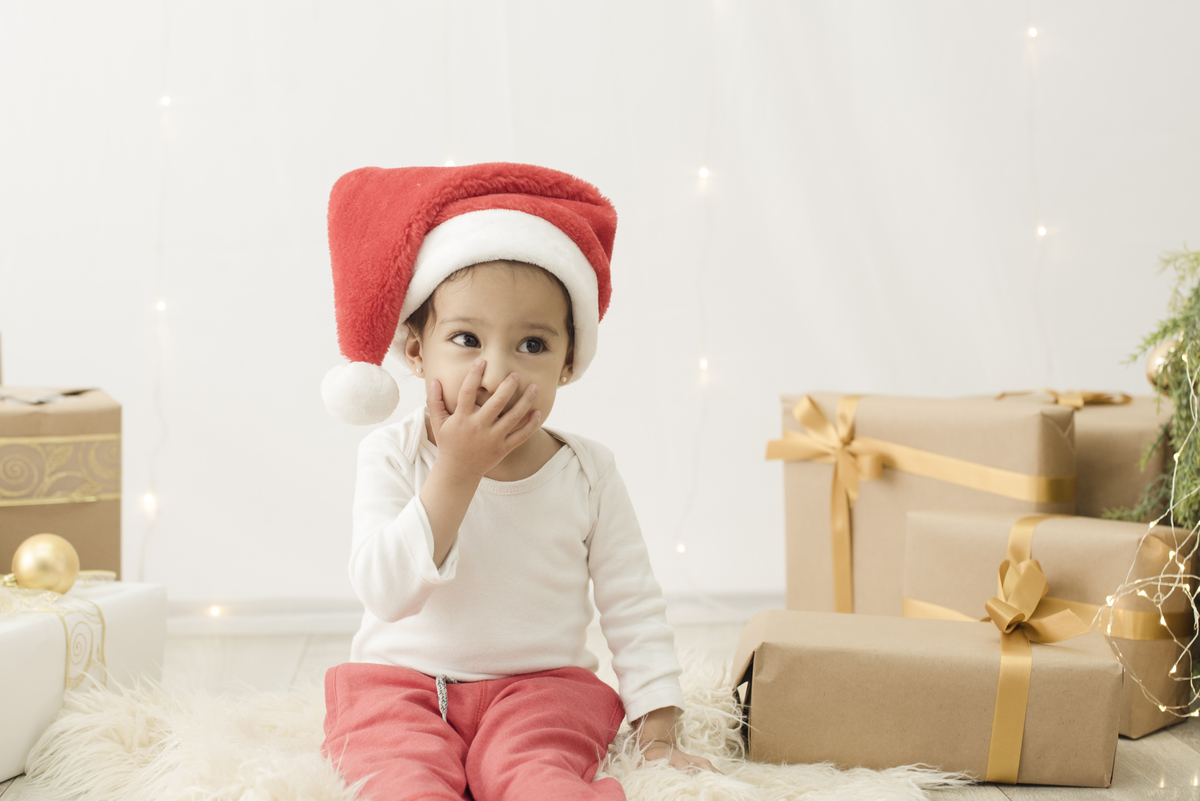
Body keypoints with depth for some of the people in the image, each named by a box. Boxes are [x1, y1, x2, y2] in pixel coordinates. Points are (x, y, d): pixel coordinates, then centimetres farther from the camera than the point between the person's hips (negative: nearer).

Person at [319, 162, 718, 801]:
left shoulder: (588, 473, -2)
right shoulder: (392, 457, -6)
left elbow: (634, 609, 4)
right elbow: (386, 591, -19)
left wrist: (657, 732, -3)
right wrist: (456, 472, -25)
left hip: (539, 686, 1)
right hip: (402, 685, 0)